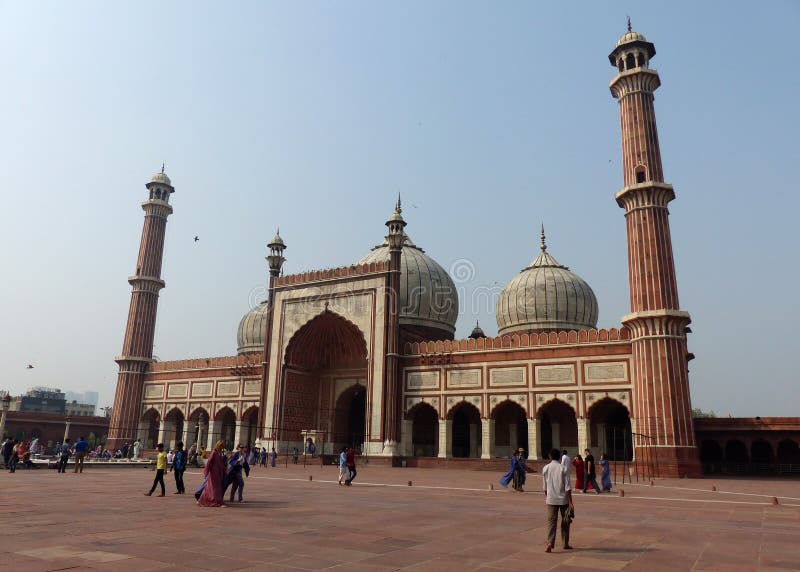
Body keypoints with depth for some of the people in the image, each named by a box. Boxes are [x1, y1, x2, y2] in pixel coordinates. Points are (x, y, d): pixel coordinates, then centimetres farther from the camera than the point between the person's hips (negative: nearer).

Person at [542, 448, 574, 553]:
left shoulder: (545, 468, 0)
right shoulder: (564, 468, -6)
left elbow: (545, 486, 7)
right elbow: (567, 487, -10)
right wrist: (570, 502, -7)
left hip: (551, 499, 1)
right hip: (563, 499, -1)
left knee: (551, 521, 1)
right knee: (565, 521, 14)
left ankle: (550, 543, -15)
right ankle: (565, 544, 23)